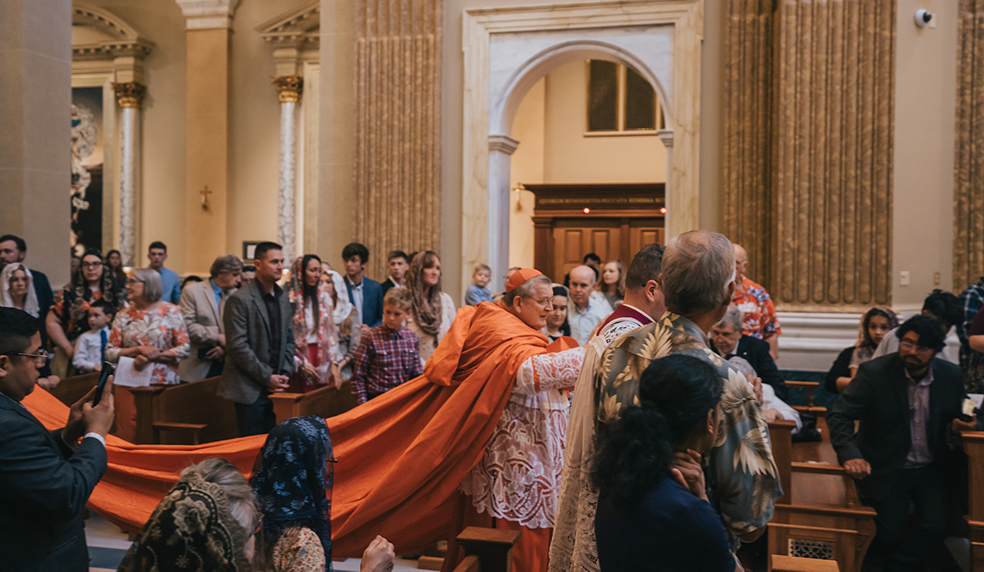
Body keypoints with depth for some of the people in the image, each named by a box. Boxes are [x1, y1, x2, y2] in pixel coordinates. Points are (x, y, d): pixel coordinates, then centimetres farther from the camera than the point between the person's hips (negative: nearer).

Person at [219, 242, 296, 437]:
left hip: (276, 385, 6)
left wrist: (285, 374, 2)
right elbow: (238, 347, -15)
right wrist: (267, 377, -13)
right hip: (250, 389, -6)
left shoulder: (283, 298, 13)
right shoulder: (240, 300, -10)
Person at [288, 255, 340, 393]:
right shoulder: (290, 299, -7)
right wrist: (301, 364, -8)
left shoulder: (323, 297, 8)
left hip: (322, 358, 4)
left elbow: (331, 332, 8)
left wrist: (333, 363, 1)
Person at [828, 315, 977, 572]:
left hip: (932, 470, 3)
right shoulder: (874, 372, -12)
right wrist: (850, 455, -31)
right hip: (887, 471, -3)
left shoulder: (951, 375, -1)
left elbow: (959, 413, 16)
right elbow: (839, 416, -15)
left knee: (936, 526, -15)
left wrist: (958, 425, -10)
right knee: (889, 534, -11)